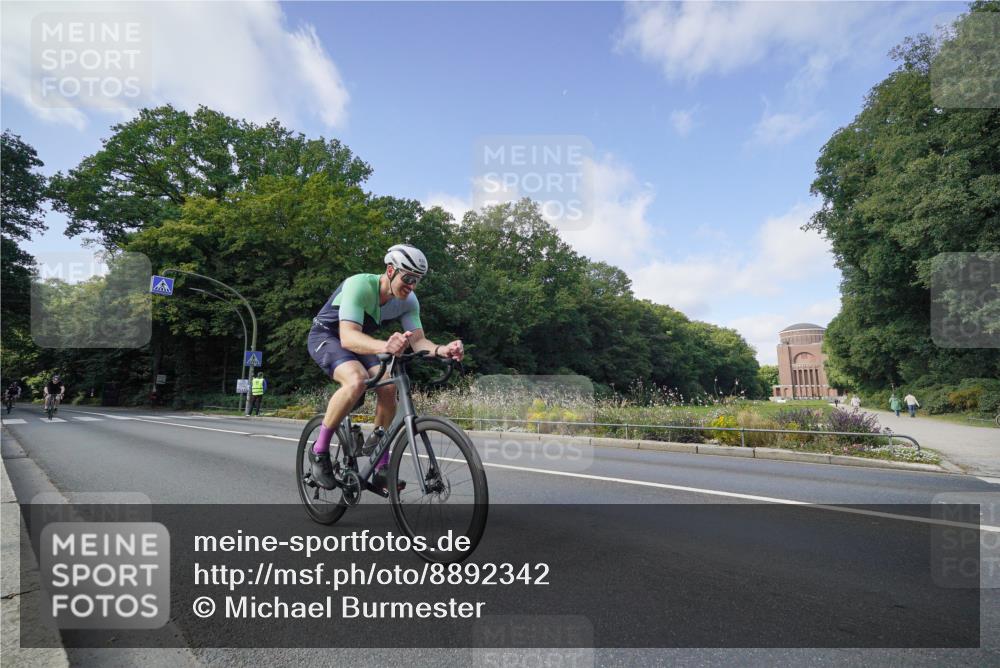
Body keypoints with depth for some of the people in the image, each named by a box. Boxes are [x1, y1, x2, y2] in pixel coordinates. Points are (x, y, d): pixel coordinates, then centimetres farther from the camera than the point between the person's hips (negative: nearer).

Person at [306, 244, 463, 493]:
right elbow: (348, 337, -43)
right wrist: (385, 346, -63)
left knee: (388, 386, -19)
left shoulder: (408, 301, -14)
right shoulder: (359, 285, -33)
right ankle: (319, 450, -14)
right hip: (326, 336, -6)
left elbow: (418, 341, -18)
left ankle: (381, 468, -5)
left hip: (357, 342, 6)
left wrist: (442, 349, -40)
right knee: (357, 380, -35)